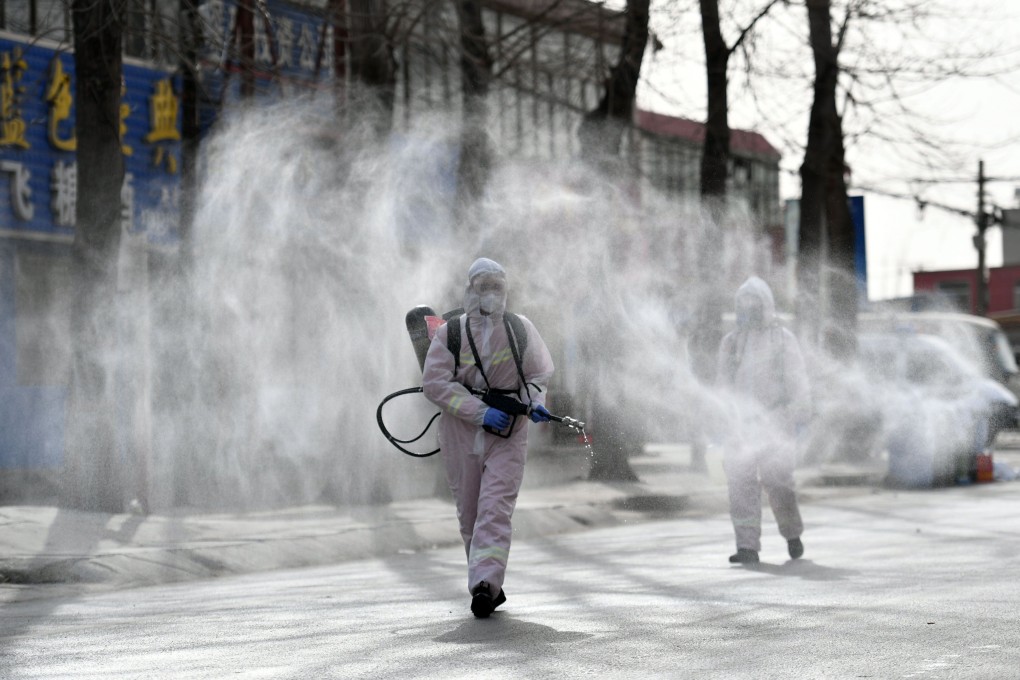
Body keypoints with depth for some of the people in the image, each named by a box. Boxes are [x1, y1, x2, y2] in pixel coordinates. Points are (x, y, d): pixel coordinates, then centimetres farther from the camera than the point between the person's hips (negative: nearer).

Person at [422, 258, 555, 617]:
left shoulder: (522, 330, 4)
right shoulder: (450, 333, -2)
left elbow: (539, 373, 15)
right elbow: (435, 382, -11)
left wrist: (535, 402, -7)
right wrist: (480, 413, -18)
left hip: (508, 437, -1)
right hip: (462, 435, 1)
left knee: (495, 510, -15)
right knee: (469, 515, 8)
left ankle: (485, 584, -25)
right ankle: (491, 586, 21)